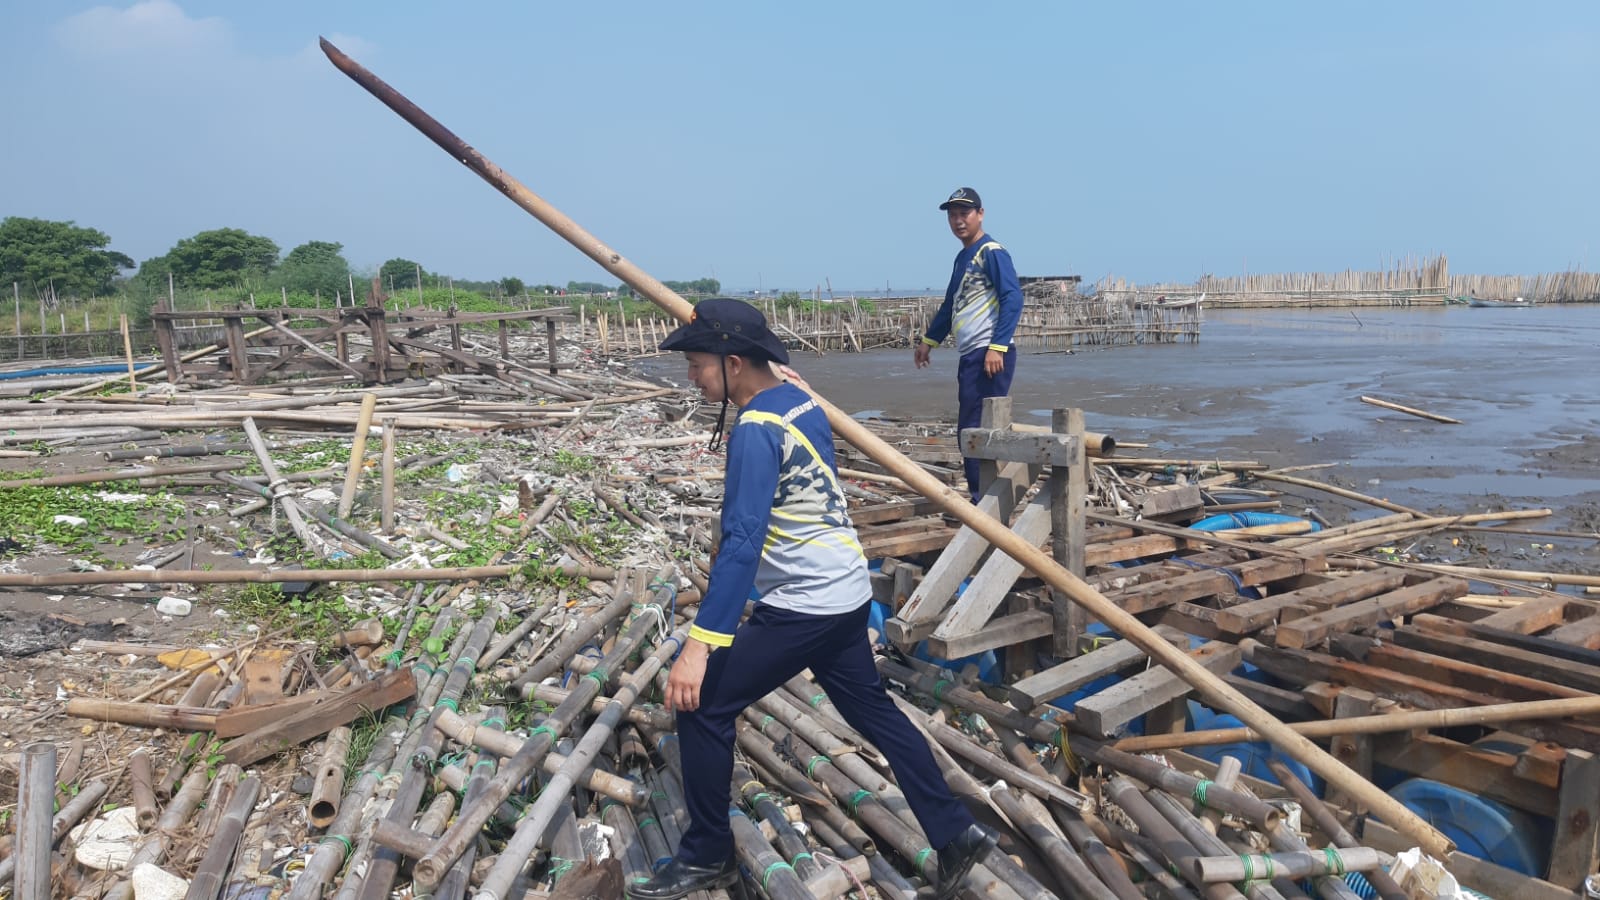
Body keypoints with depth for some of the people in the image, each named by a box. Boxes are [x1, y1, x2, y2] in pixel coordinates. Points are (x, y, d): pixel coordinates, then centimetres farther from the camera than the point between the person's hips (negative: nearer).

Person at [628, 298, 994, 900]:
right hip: (847, 592, 10)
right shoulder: (803, 405, 6)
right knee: (872, 710, 21)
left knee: (702, 707, 1)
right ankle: (954, 832, 26)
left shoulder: (755, 431, -20)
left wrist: (699, 644, -29)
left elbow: (741, 543, -27)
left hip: (802, 606, -10)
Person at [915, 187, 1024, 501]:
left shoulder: (991, 252, -7)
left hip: (990, 356, -10)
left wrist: (997, 347, -24)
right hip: (969, 356, 10)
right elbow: (951, 304, 31)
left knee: (975, 429, -11)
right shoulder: (963, 257, 20)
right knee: (969, 430, 11)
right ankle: (980, 497, 18)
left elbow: (1013, 298, -17)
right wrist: (929, 340, 36)